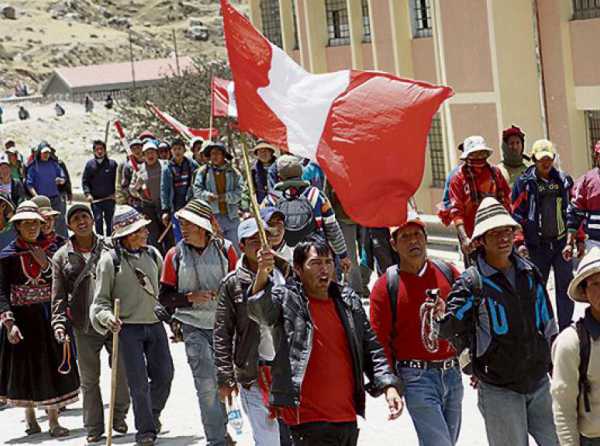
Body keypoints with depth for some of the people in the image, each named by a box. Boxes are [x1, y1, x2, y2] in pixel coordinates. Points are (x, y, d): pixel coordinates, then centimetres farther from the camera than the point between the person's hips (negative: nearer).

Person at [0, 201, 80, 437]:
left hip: (47, 315, 3)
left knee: (53, 366, 0)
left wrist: (45, 264, -11)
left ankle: (53, 420, 5)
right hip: (22, 317, -3)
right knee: (25, 366, 4)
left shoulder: (47, 249, 8)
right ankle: (30, 417, 20)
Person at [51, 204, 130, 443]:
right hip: (84, 327, 0)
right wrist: (59, 322, -8)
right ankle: (93, 428, 17)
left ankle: (119, 416, 27)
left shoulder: (110, 248, 2)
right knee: (89, 379, 7)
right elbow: (59, 295, 4)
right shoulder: (62, 257, 3)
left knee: (122, 372, 5)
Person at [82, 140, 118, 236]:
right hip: (95, 199, 0)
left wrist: (115, 193, -6)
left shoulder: (112, 163, 3)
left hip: (109, 199, 0)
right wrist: (87, 193, -7)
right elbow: (84, 181, 6)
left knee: (109, 221, 7)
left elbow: (117, 180, 5)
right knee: (98, 220, -4)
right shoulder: (90, 164, 5)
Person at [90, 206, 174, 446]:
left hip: (155, 324, 4)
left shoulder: (153, 254, 6)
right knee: (139, 383, -3)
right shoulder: (110, 260, -8)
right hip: (128, 328, -4)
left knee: (164, 376, 8)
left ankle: (153, 415, 35)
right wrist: (107, 316, -21)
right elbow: (100, 299, -4)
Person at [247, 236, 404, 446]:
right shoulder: (286, 299, -3)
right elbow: (261, 310, -25)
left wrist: (389, 385, 1)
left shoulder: (349, 301, 12)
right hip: (309, 420, -6)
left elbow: (371, 349, 15)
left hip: (348, 419, 6)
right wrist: (262, 274, -44)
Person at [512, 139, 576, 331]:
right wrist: (519, 242, -8)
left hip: (562, 242, 2)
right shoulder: (524, 183, -2)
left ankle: (565, 328, 9)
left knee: (565, 286, 2)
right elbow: (517, 214, -2)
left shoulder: (563, 180, 8)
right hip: (537, 245, -2)